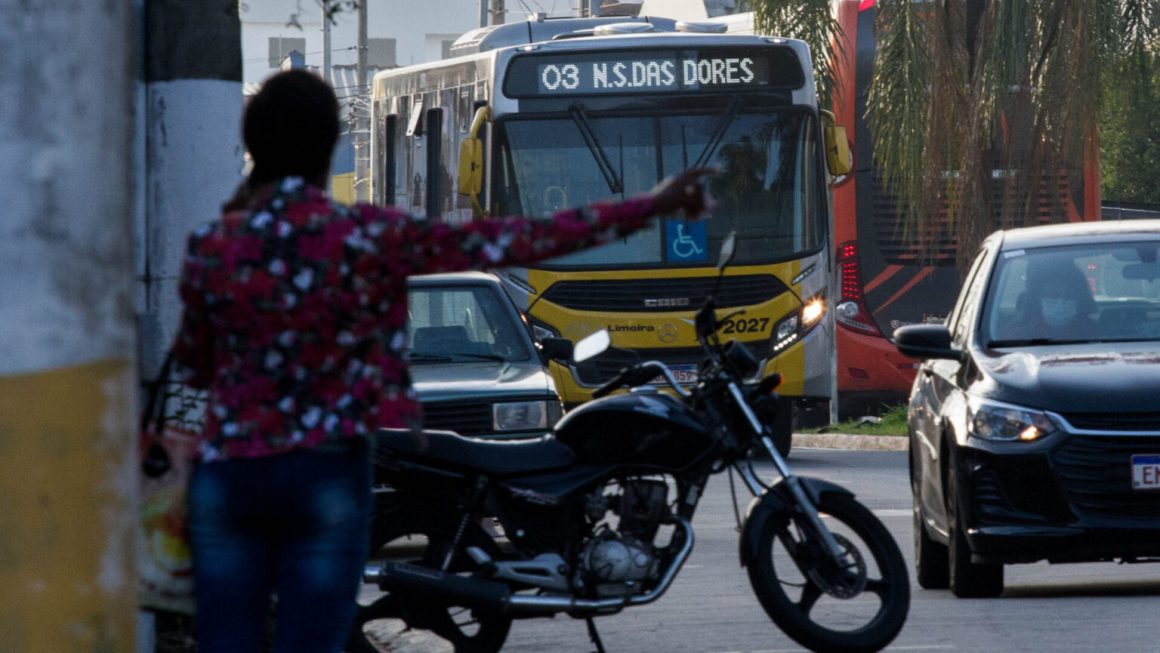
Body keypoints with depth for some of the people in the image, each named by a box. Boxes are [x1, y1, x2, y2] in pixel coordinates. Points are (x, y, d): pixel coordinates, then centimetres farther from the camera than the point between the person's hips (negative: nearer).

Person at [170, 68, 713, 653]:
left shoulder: (213, 248, -2)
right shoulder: (371, 239, -8)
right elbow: (516, 242, -6)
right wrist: (649, 206, 1)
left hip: (227, 475, 2)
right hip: (326, 476, -2)